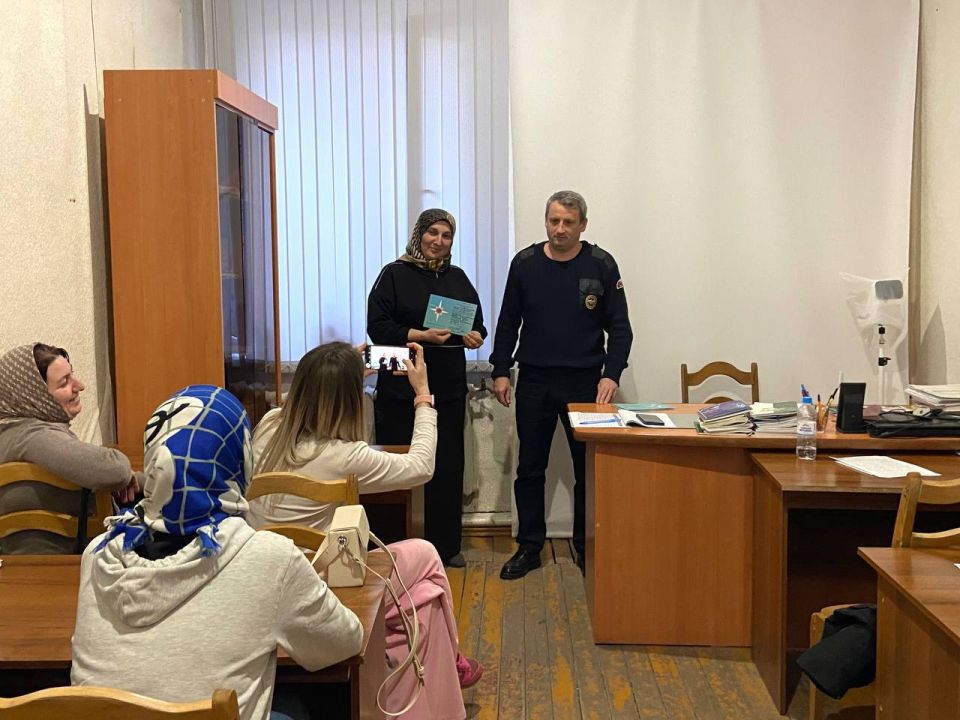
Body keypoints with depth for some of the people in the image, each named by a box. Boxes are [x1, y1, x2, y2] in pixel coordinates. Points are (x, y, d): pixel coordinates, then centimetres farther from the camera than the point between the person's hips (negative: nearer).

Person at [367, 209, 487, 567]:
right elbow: (377, 326, -8)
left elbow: (478, 322, 18)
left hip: (449, 387, 5)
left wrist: (475, 336, -5)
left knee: (448, 467, 8)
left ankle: (447, 546, 19)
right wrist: (421, 335, -19)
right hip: (400, 388, -4)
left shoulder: (457, 278, 15)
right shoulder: (395, 274, 0)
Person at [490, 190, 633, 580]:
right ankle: (529, 547, 19)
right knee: (530, 468, 7)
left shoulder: (601, 265, -2)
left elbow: (619, 327, -1)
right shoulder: (525, 263, 3)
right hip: (534, 381, 2)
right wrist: (500, 371, 3)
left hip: (585, 382, -1)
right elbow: (508, 322, 9)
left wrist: (611, 374, -13)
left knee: (589, 470, 6)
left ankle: (586, 547, 20)